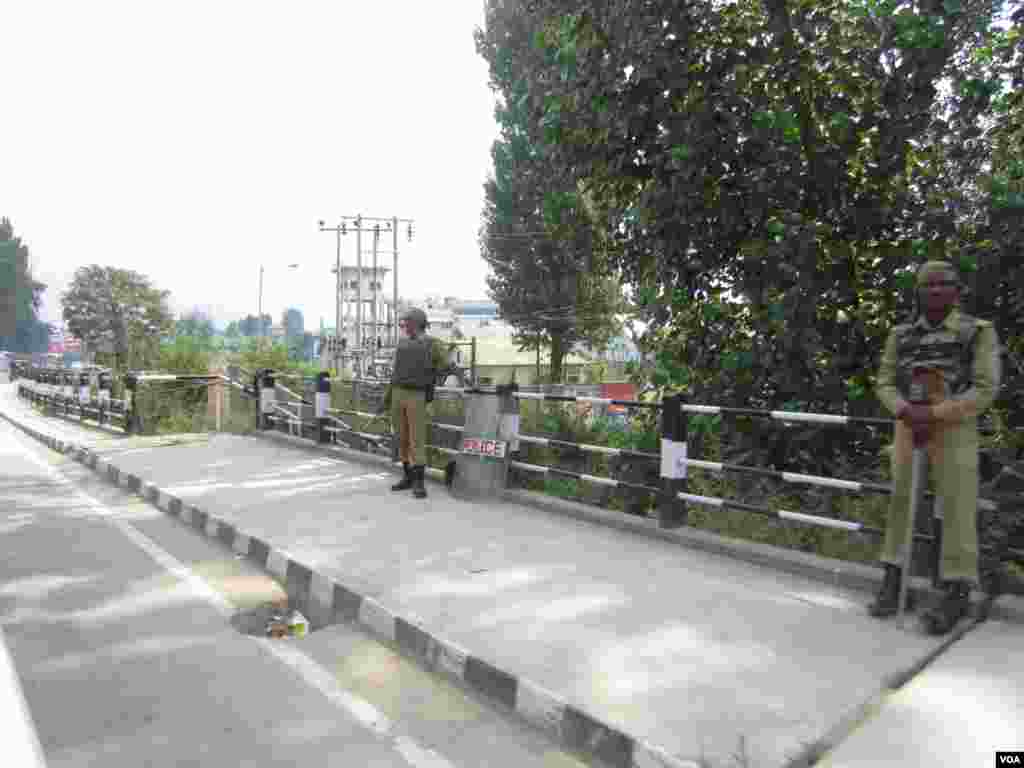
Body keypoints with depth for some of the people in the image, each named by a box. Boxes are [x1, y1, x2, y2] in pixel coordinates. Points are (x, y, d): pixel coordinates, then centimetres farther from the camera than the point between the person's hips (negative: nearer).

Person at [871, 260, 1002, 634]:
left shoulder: (978, 332, -1)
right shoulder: (901, 335, 8)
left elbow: (985, 389, -8)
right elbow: (885, 383, 4)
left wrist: (933, 414, -18)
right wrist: (907, 412, -16)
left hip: (955, 432, -3)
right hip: (908, 430, 3)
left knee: (957, 508, -4)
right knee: (900, 502, 4)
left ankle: (954, 593, 5)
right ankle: (893, 579, 13)